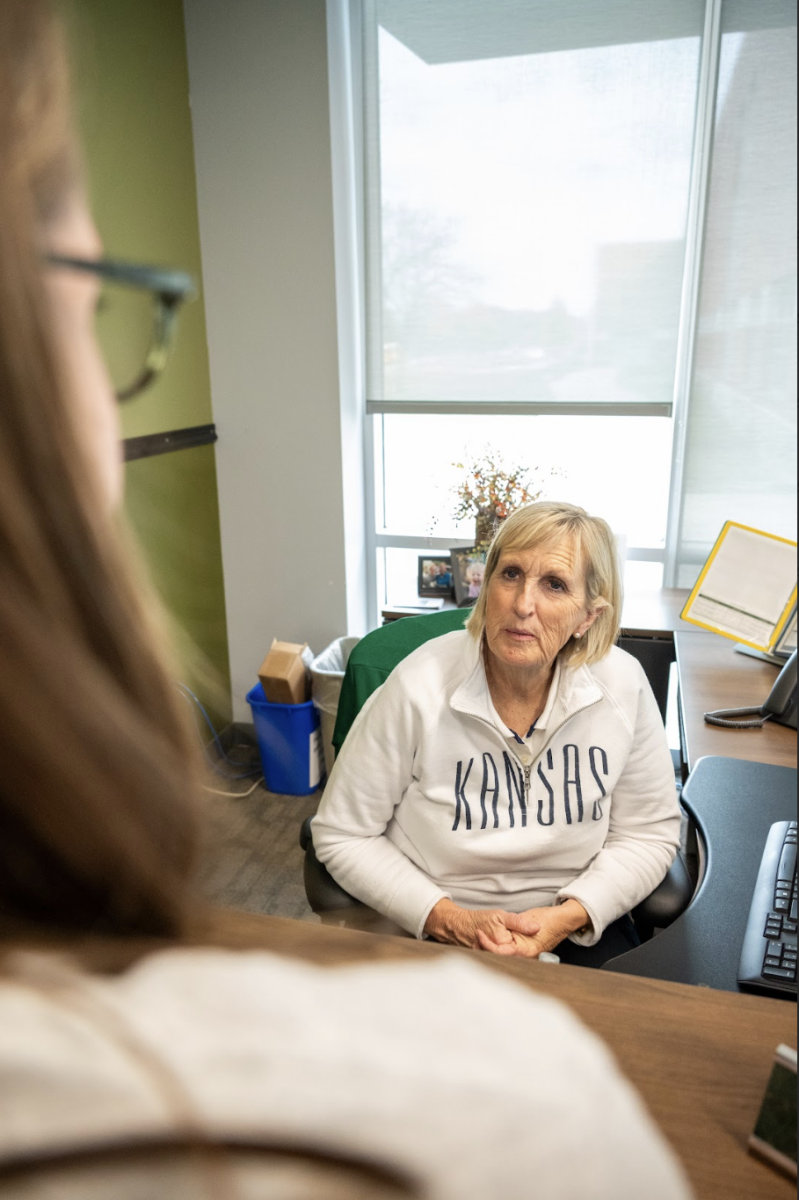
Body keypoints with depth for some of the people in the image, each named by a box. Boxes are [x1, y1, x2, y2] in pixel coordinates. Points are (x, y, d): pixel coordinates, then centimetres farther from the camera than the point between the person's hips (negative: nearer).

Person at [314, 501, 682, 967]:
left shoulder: (623, 686, -10)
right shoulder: (418, 689, -18)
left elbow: (650, 834, 2)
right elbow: (342, 835, -8)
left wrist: (566, 918, -12)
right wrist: (450, 920, -16)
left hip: (577, 927, 2)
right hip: (435, 932, -1)